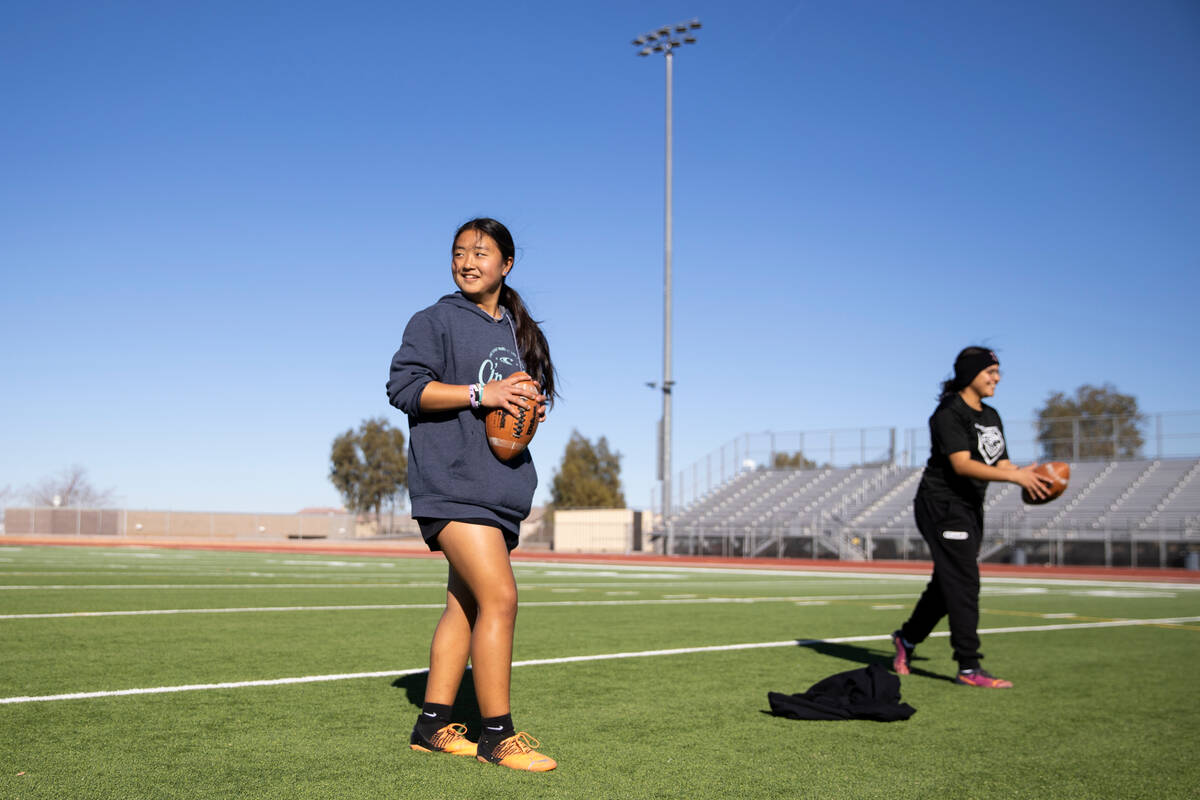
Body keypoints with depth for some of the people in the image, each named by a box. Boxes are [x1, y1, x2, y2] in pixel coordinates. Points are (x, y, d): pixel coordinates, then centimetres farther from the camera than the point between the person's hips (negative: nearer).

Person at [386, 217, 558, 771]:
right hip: (451, 481, -7)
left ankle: (433, 725, 18)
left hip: (502, 487, 8)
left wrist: (531, 410, 5)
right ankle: (497, 735, -7)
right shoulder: (436, 321, -1)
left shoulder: (517, 331, 20)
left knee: (465, 604, 9)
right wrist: (481, 394, -18)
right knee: (499, 597, -15)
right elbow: (403, 386, -10)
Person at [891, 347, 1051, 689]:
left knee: (947, 583, 15)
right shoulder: (950, 413, -14)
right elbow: (962, 464, -26)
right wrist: (1015, 476, -33)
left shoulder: (990, 416, 14)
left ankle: (906, 639, 33)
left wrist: (1029, 475, -14)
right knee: (963, 584, -11)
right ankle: (969, 667, -9)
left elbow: (1001, 463, 8)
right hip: (942, 505, -9)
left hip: (970, 509, 9)